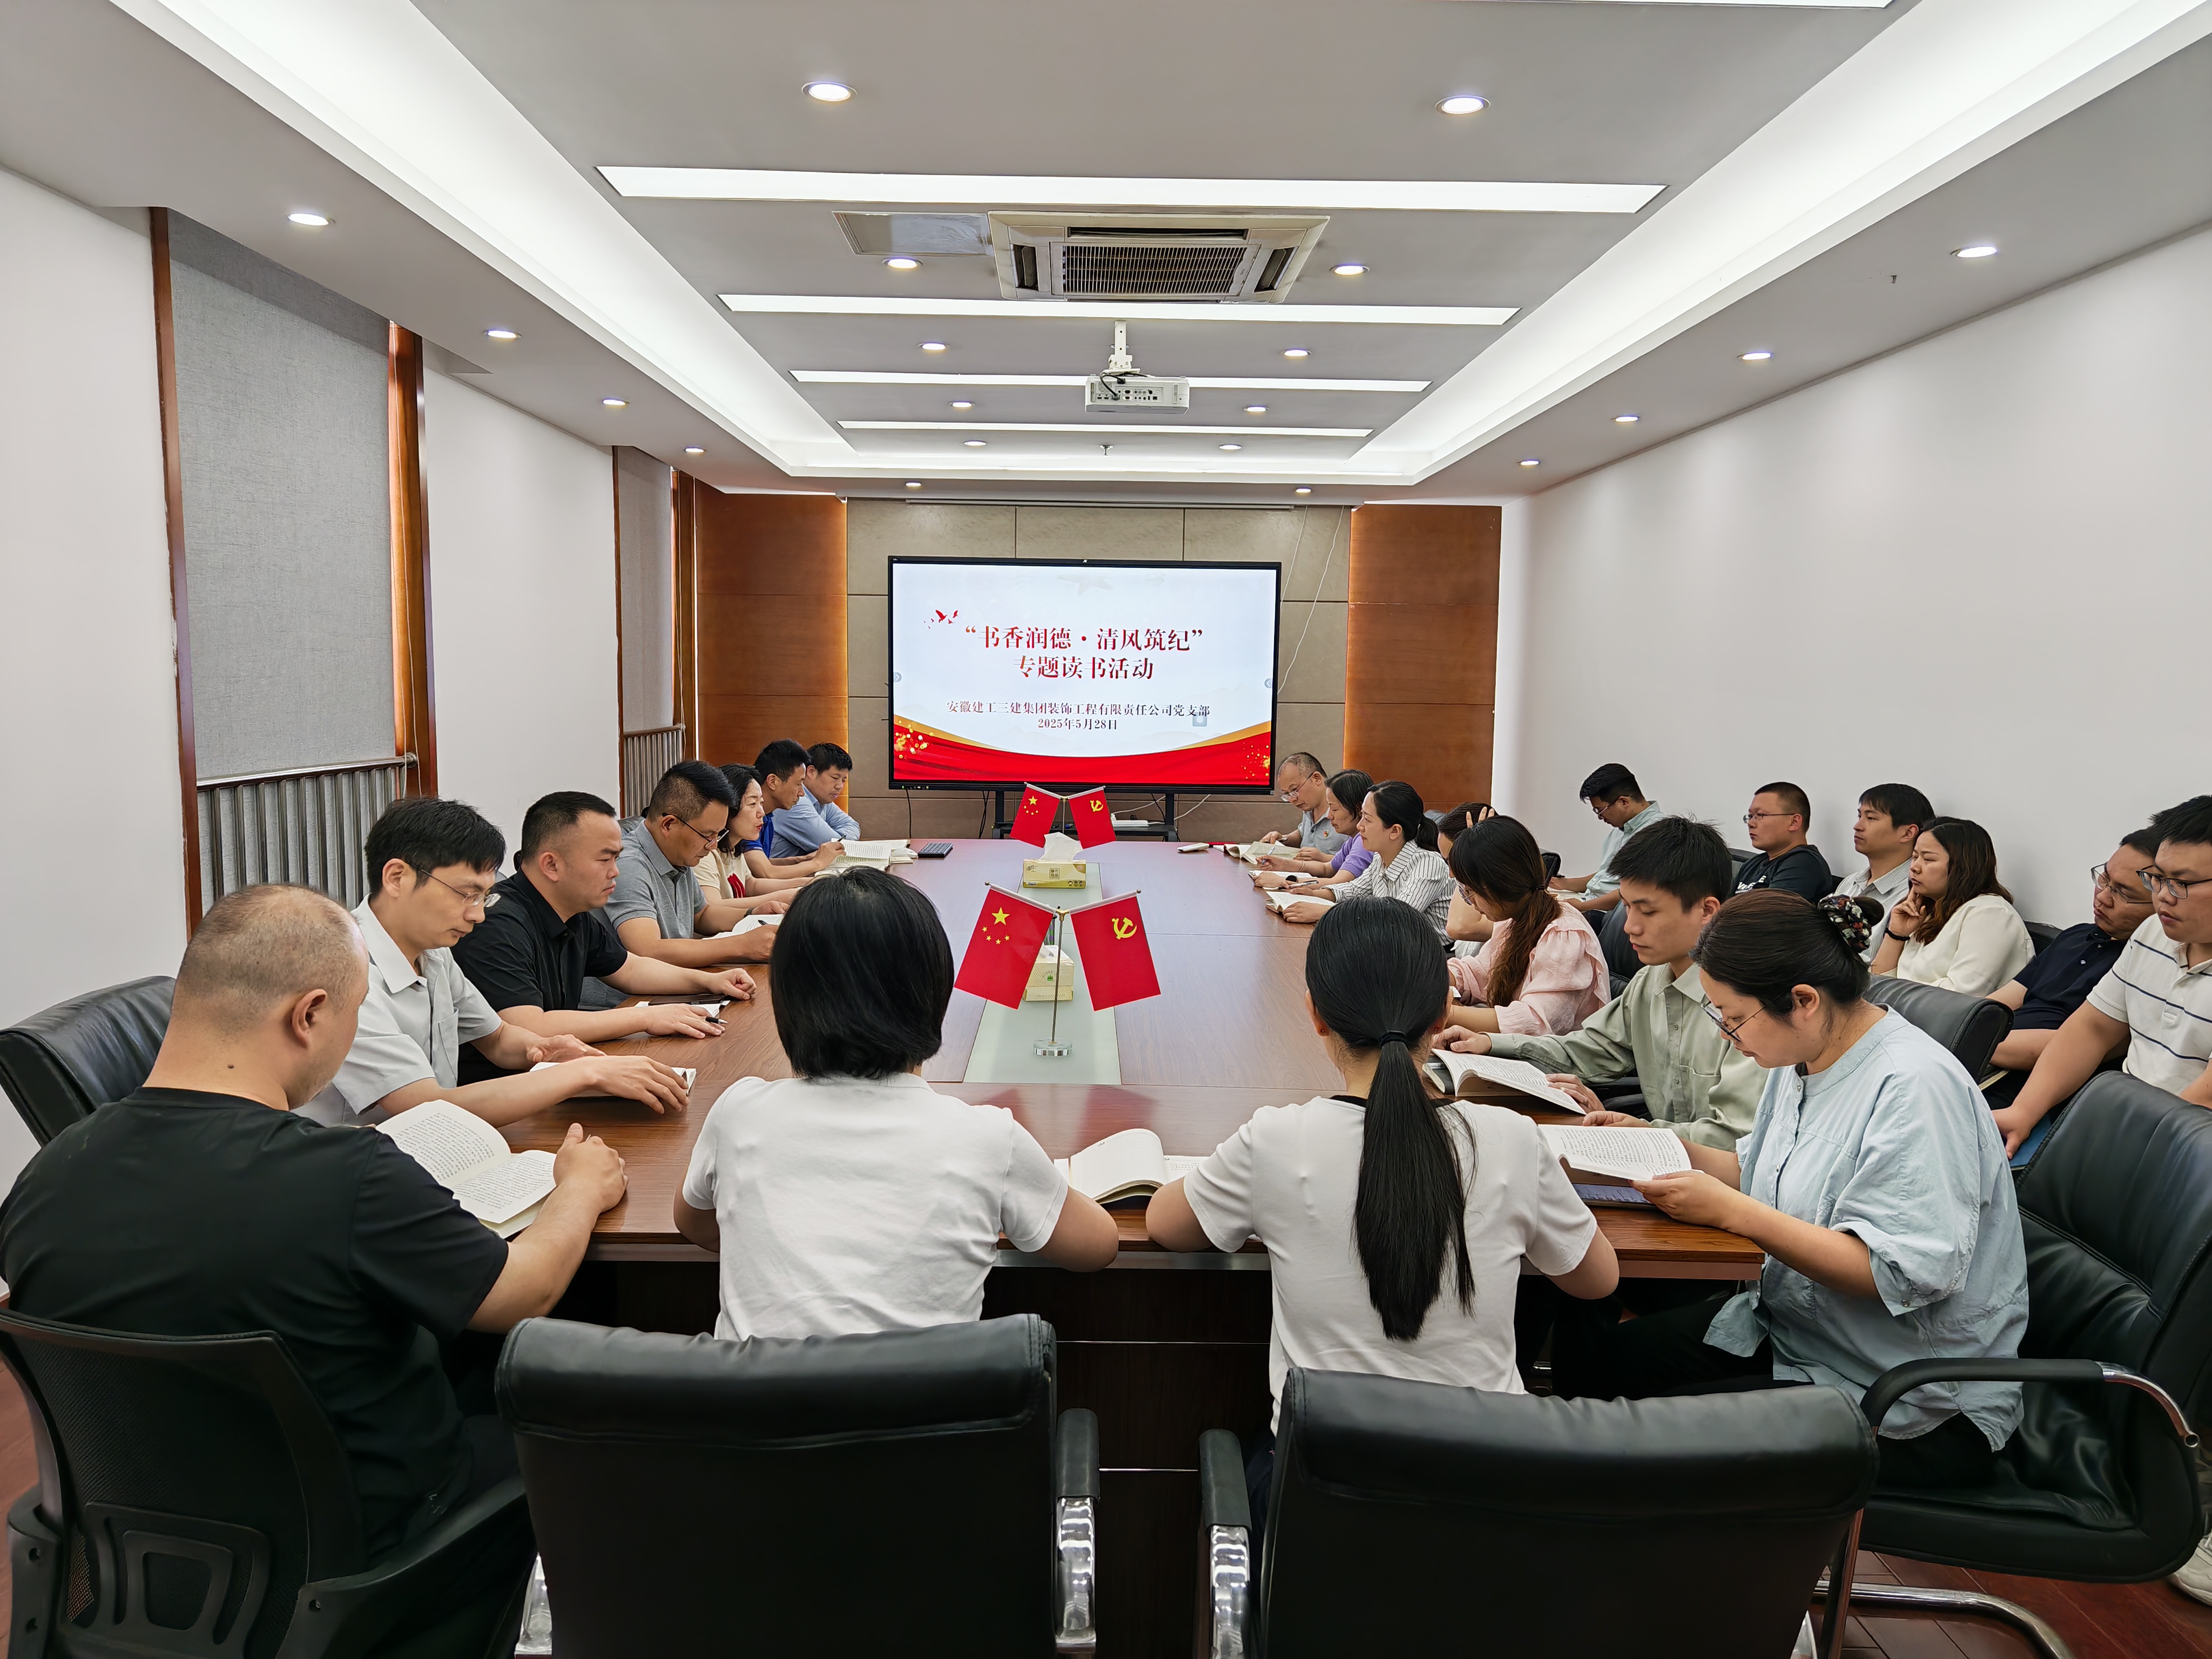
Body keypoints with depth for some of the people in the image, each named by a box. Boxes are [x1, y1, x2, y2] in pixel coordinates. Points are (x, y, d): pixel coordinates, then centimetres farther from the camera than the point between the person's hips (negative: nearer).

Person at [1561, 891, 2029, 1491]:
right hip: (1790, 1325, 9)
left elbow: (1905, 1274, -30)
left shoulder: (1916, 1087, -25)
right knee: (1589, 1368, -1)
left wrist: (1731, 1211, -28)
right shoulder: (1804, 1057, 3)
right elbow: (1763, 1175, 17)